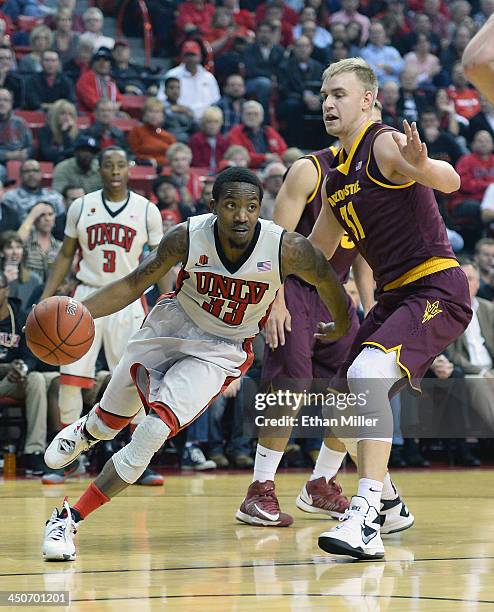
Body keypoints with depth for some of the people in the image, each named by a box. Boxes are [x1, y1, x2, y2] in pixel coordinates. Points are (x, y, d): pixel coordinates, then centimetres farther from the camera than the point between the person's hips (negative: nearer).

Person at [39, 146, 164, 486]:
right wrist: (45, 299, 2)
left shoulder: (146, 210, 0)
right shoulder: (81, 207, 2)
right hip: (87, 296, 1)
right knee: (71, 377, -4)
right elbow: (66, 256, 10)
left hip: (128, 300, -1)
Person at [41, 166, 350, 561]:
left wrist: (341, 328, 13)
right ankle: (85, 433, 58)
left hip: (223, 350, -2)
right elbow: (134, 284, -11)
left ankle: (72, 519, -10)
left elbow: (327, 280, -5)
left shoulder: (287, 249, -26)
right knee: (112, 418, 17)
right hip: (174, 323, 2)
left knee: (156, 430, -20)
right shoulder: (187, 238, -23)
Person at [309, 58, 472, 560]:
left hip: (437, 288, -10)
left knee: (367, 374, -28)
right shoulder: (334, 177, 15)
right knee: (344, 397, 15)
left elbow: (451, 182, -30)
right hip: (395, 295, 10)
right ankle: (385, 503, 34)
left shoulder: (386, 144, -12)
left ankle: (366, 523, -35)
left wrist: (421, 166, -51)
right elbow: (316, 251, 27)